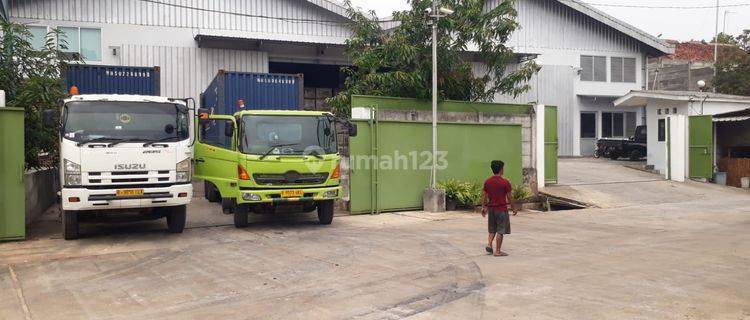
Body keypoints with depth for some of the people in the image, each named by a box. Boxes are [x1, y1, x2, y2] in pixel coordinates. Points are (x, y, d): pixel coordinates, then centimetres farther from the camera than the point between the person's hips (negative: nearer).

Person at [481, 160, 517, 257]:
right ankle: (497, 251, 4)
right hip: (502, 209, -5)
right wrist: (513, 208, 4)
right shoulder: (505, 182, -12)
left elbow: (484, 196, 6)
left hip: (491, 209, 5)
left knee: (492, 230, 19)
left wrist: (484, 207, 15)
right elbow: (509, 197, -8)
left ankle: (489, 244, 2)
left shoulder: (487, 182, 3)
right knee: (500, 231, 2)